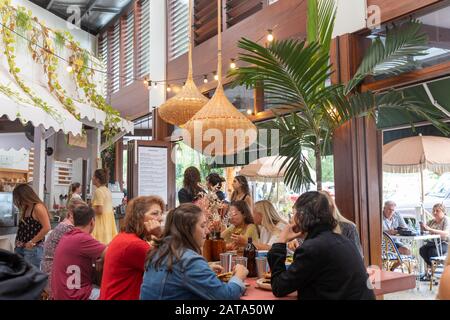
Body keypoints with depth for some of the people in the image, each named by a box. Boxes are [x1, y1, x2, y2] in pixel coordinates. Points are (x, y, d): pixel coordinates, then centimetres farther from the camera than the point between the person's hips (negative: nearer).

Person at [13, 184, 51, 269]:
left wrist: (32, 242, -15)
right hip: (20, 248, 8)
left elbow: (47, 228, -21)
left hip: (33, 249, -8)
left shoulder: (38, 207, -14)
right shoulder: (25, 208, 12)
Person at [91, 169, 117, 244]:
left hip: (102, 219, -9)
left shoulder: (98, 191, -14)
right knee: (108, 239, 8)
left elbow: (99, 210, -19)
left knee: (101, 241, -6)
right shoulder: (107, 190, 13)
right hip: (109, 218, 9)